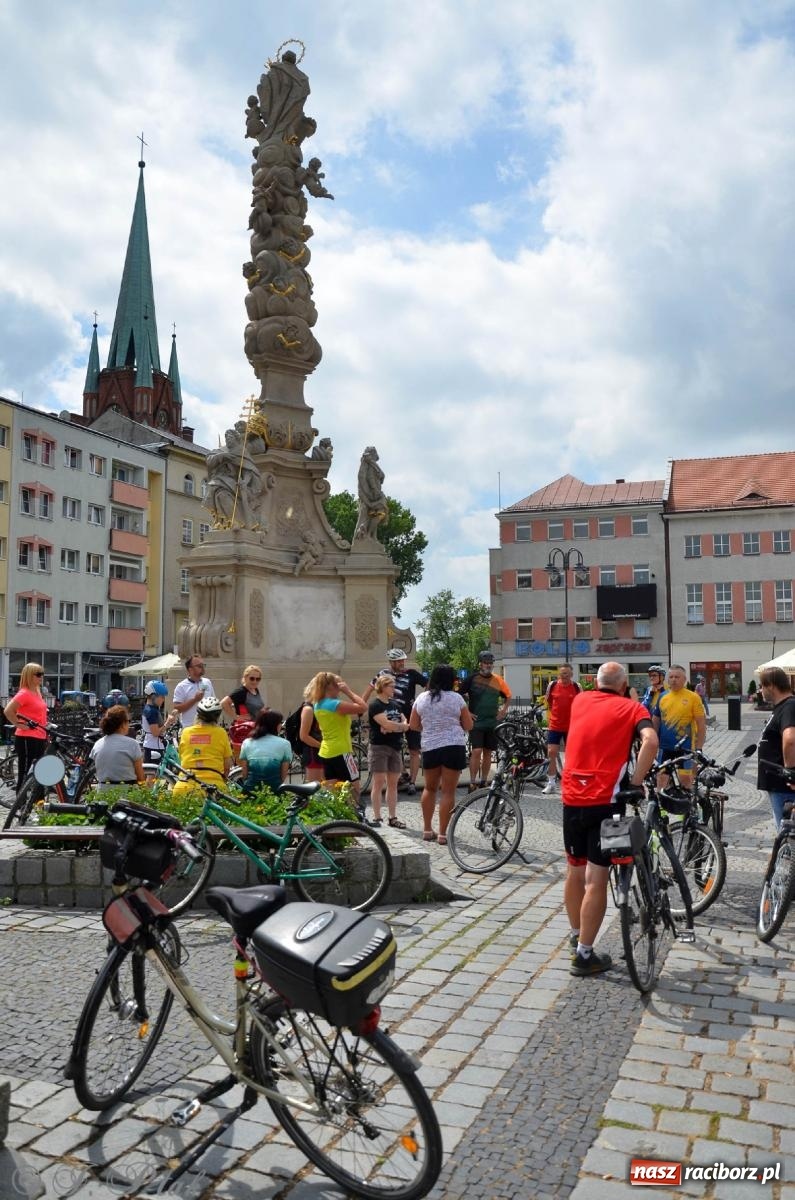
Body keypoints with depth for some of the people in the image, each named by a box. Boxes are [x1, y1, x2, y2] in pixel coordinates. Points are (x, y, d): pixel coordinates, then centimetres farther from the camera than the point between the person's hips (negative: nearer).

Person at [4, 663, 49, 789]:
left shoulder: (37, 692, 13)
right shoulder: (24, 693, -13)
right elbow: (8, 710, -24)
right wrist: (19, 724, -17)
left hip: (40, 738, 9)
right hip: (27, 739, -9)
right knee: (24, 775, -3)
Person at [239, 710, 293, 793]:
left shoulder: (247, 743, 7)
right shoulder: (284, 744, 0)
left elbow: (244, 773, 8)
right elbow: (283, 775, 1)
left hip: (251, 792, 3)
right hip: (273, 789, -3)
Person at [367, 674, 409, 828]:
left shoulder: (395, 704, 14)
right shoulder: (375, 704, -9)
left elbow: (405, 722, 9)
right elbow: (386, 723, -19)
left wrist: (393, 727, -12)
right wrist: (402, 725, -3)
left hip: (395, 747, 7)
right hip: (379, 747, -7)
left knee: (393, 783, 8)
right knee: (379, 783, -4)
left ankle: (393, 818, 13)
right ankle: (376, 818, 2)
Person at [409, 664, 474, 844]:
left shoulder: (421, 698, 5)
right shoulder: (456, 698, -4)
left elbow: (413, 725, 10)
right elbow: (468, 725, 0)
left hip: (429, 748, 3)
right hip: (454, 747, -3)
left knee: (430, 788, 19)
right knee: (448, 791, 1)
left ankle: (427, 830, 22)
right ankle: (442, 834, 2)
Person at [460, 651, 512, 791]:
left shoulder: (498, 680, 5)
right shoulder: (472, 679, -5)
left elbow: (507, 695, 20)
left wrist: (504, 710, 10)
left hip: (492, 722, 4)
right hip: (476, 722, -4)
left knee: (488, 752, 8)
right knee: (476, 751, -13)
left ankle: (484, 782, 18)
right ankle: (472, 783, -7)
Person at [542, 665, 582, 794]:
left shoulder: (577, 687, -4)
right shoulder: (552, 685, -2)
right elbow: (547, 700, 14)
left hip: (571, 726, 0)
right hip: (554, 725, 0)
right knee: (551, 753, -4)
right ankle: (551, 783, 4)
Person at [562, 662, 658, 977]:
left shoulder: (580, 700, 14)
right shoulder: (631, 708, 3)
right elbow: (650, 741, -17)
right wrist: (636, 783, -11)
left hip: (572, 798, 5)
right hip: (605, 800, -4)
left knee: (575, 872, 18)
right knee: (596, 880, 1)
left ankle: (576, 936, 35)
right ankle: (584, 955, 6)